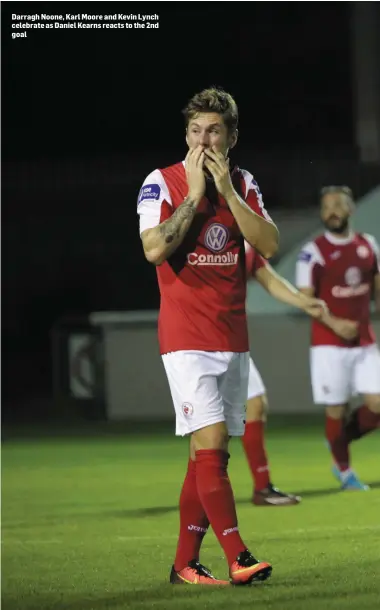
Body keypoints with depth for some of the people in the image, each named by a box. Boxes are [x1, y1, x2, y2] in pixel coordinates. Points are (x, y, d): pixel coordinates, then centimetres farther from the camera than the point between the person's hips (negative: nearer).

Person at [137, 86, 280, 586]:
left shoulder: (243, 185, 9)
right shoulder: (161, 183, -4)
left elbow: (269, 245, -5)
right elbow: (154, 249, -17)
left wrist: (226, 189, -11)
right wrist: (194, 194, -16)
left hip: (233, 336, 5)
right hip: (186, 336, -5)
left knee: (209, 454, 6)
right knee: (210, 443, -15)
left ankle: (185, 563, 12)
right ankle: (238, 558, -17)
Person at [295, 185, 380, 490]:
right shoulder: (313, 251, -9)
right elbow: (306, 299, -11)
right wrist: (335, 324, -23)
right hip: (330, 345, -4)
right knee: (337, 410, -1)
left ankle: (340, 441, 24)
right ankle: (344, 470, 18)